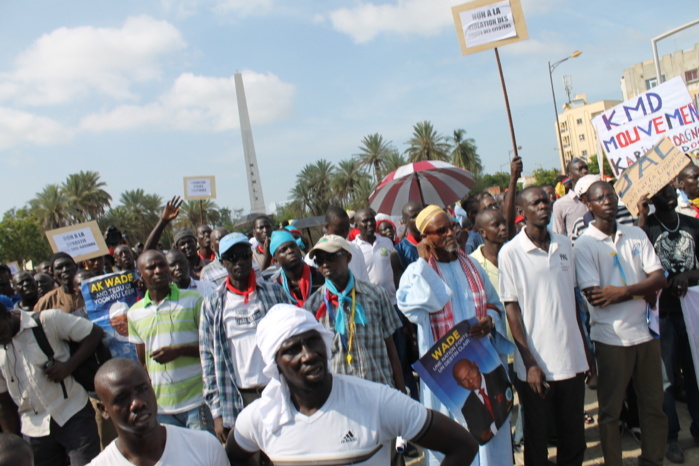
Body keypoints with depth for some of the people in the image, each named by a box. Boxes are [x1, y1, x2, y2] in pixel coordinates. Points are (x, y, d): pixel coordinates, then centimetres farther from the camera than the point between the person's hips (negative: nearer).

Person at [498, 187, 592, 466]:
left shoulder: (564, 244, 6)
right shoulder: (510, 252, -9)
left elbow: (572, 297, 13)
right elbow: (511, 308, -9)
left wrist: (585, 347, 13)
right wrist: (529, 362, -12)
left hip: (572, 358, 4)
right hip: (536, 364, -4)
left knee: (574, 438, 15)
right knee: (537, 442, 10)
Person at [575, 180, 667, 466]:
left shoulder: (636, 235, 6)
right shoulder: (585, 244, -7)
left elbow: (659, 278, -1)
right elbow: (593, 295, -16)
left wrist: (624, 291, -17)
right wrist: (642, 292, -10)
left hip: (645, 332, 4)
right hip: (611, 338, -4)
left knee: (654, 405, 14)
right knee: (610, 410, 9)